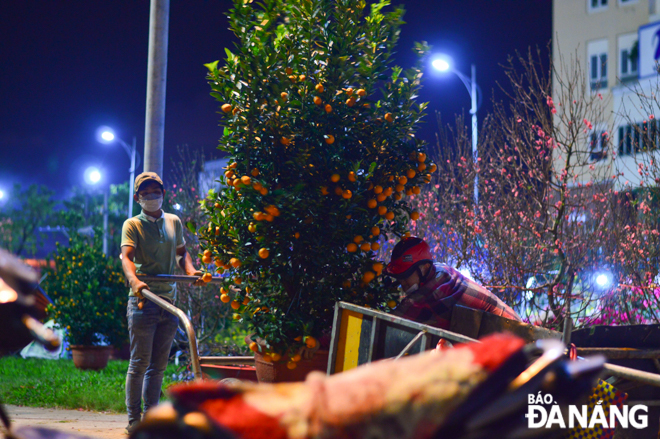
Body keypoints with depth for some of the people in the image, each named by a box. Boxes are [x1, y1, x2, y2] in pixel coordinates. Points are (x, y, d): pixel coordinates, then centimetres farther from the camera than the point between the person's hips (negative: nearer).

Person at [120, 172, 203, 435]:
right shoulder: (132, 225, -1)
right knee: (139, 363, -4)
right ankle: (134, 420, -1)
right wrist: (134, 280, -35)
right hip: (143, 301, -5)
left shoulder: (174, 222, 15)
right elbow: (126, 256, -15)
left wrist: (191, 271, 2)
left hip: (168, 301, 5)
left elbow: (181, 253, 24)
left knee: (158, 366, 8)